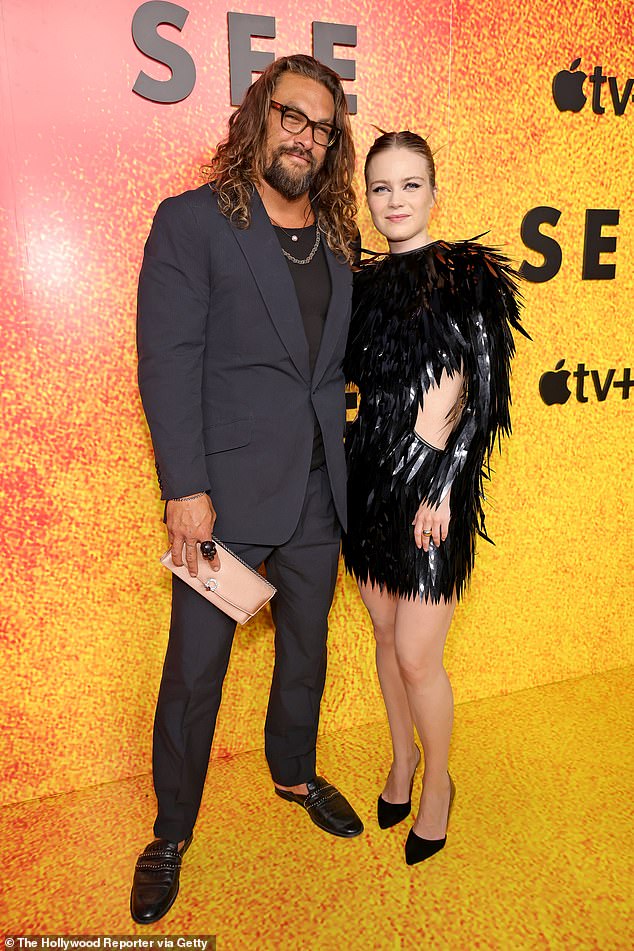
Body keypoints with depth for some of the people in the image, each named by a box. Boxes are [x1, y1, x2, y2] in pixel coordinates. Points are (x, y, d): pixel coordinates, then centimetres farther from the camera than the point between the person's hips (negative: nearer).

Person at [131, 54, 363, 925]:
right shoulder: (192, 221, -4)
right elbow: (168, 363, -11)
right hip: (227, 492, -5)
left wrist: (349, 461, 4)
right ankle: (172, 832, 30)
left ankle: (295, 774, 46)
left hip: (318, 492, 6)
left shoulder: (339, 240, 12)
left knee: (306, 651, 20)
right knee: (194, 672, 6)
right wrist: (185, 489, -17)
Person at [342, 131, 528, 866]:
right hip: (369, 476, 6)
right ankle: (401, 761, 39)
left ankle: (437, 783, 28)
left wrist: (439, 486, -12)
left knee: (416, 656, 0)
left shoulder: (467, 278, -5)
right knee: (385, 636, 16)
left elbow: (471, 395, -8)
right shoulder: (364, 282, 11)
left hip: (431, 483, -5)